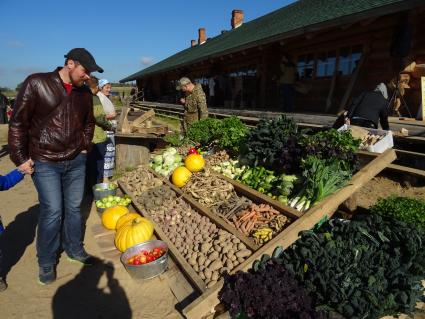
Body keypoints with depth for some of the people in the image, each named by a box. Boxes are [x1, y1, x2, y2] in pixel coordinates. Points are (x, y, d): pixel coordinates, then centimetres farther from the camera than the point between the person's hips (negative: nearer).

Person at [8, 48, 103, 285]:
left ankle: (75, 249, 32)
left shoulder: (84, 92, 5)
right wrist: (21, 158, -7)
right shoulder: (37, 83, -9)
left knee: (74, 207, 12)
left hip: (76, 161, 4)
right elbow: (18, 122, -6)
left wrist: (85, 147, 10)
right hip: (45, 162, -4)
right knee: (52, 211, -1)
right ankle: (46, 262, 20)